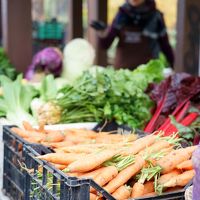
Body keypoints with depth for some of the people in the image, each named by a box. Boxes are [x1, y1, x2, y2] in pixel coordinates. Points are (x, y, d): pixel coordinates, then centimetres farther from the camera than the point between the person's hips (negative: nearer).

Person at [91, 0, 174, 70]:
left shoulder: (155, 16, -4)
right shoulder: (122, 14, 2)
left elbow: (165, 46, 3)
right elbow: (105, 45, 1)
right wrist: (101, 31, -17)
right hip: (121, 70, 2)